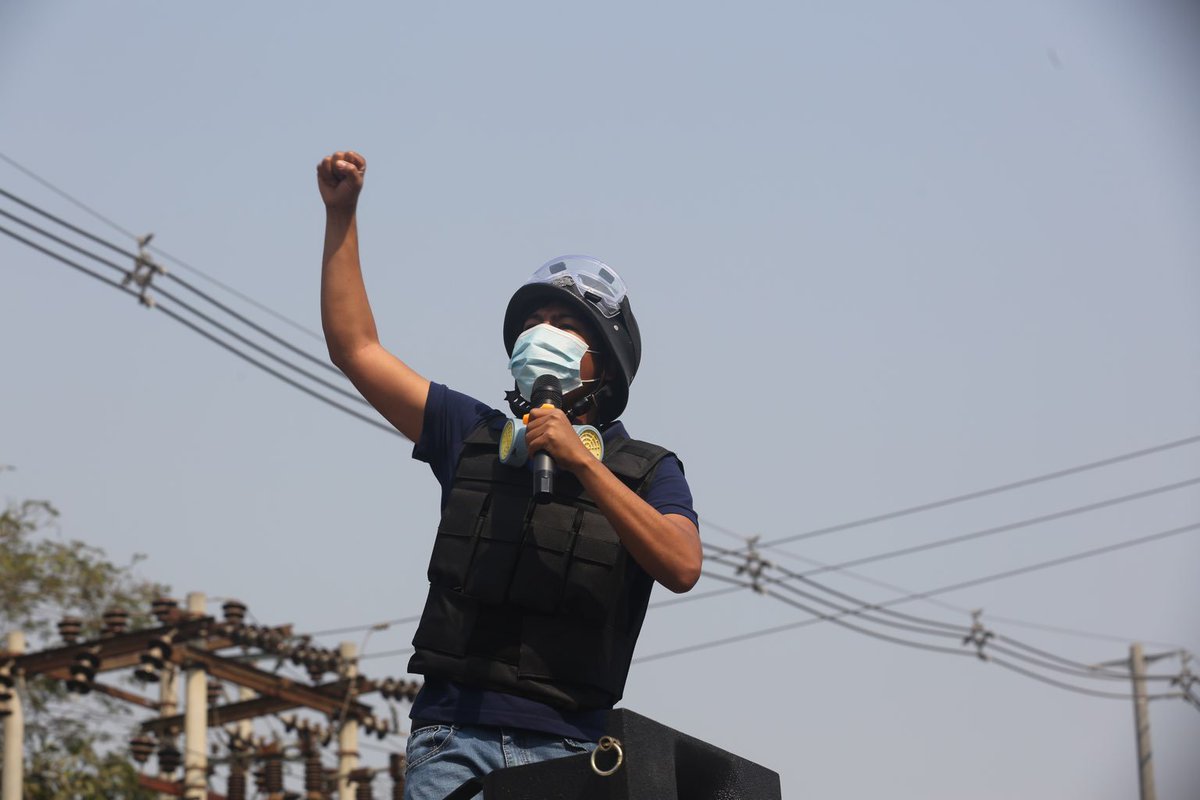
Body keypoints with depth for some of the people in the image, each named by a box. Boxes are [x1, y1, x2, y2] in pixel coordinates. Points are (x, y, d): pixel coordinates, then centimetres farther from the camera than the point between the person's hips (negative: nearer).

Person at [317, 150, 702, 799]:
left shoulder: (646, 470, 12)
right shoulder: (472, 434, 20)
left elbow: (682, 567, -8)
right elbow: (355, 347, 21)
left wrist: (581, 460, -12)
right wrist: (341, 214, 15)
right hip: (453, 733, 1)